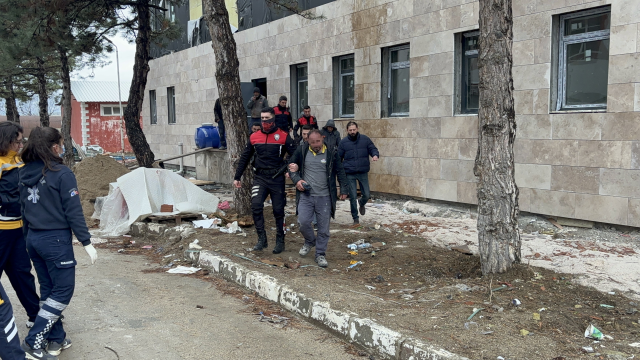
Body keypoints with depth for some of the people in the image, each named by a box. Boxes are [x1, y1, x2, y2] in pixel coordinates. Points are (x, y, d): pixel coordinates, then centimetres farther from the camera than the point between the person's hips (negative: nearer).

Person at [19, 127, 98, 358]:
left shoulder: (25, 174, 6)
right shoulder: (62, 174, -15)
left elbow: (24, 209, 12)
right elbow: (73, 212, -15)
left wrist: (29, 238, 21)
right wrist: (87, 242, -10)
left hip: (34, 239, 8)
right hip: (56, 240, -7)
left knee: (48, 290, 16)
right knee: (63, 291, 3)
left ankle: (56, 340, 23)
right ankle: (33, 341, 1)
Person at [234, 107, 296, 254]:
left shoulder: (283, 136, -4)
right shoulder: (254, 137, 6)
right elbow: (244, 158, 13)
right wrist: (237, 177, 13)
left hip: (277, 178, -2)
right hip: (260, 177, 2)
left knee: (278, 211, 5)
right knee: (256, 206, -17)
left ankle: (280, 241, 19)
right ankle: (262, 239, -8)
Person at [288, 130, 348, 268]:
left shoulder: (331, 153, 1)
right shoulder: (302, 151, 2)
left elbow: (340, 172, 8)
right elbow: (292, 167, 13)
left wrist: (343, 190, 6)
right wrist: (297, 180, -3)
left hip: (325, 197, 0)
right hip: (306, 195, 1)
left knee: (323, 227, 3)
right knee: (303, 222, -8)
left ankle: (320, 254, 17)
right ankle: (310, 241, 24)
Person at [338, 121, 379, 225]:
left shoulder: (365, 139, 2)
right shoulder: (343, 142, 2)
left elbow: (373, 149, 5)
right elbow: (338, 157, 6)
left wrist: (375, 155, -18)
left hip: (363, 173, 1)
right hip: (350, 174, -1)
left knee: (367, 195, 4)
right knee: (353, 197, 2)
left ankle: (362, 204, 40)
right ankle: (355, 218, 17)